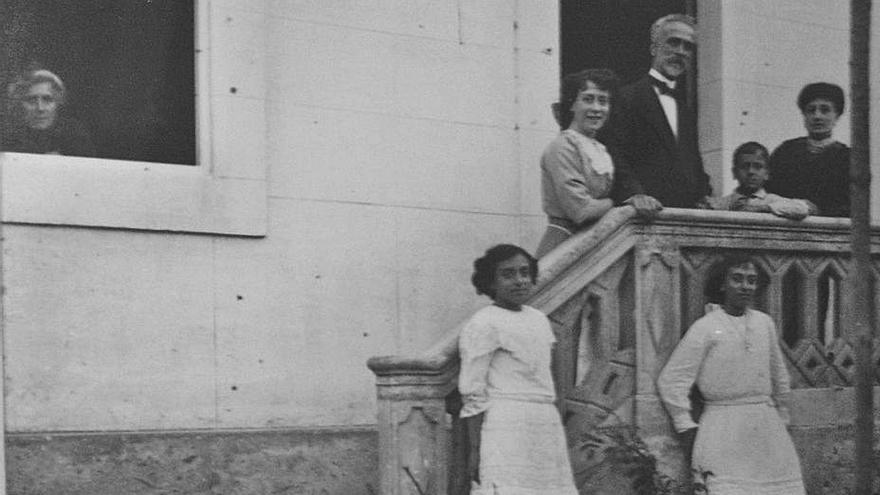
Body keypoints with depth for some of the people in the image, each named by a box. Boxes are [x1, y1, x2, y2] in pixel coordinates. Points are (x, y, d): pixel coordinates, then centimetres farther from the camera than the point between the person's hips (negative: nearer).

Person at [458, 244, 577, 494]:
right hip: (505, 426, -8)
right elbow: (472, 394, -9)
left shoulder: (539, 319, 19)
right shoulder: (483, 325, -6)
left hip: (546, 427, 8)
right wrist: (475, 450, -14)